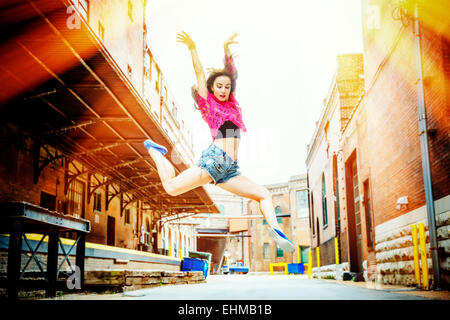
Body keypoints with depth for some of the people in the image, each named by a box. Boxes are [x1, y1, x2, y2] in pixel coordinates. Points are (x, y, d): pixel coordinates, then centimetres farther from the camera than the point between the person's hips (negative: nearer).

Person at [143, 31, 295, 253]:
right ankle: (155, 152, 12)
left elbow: (231, 74, 17)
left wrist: (226, 50, 8)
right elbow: (199, 73, 3)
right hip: (214, 158, -6)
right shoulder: (208, 103, 11)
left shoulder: (231, 104, 23)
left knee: (264, 195, 3)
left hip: (230, 169, 6)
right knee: (171, 187, -11)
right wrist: (192, 48, -3)